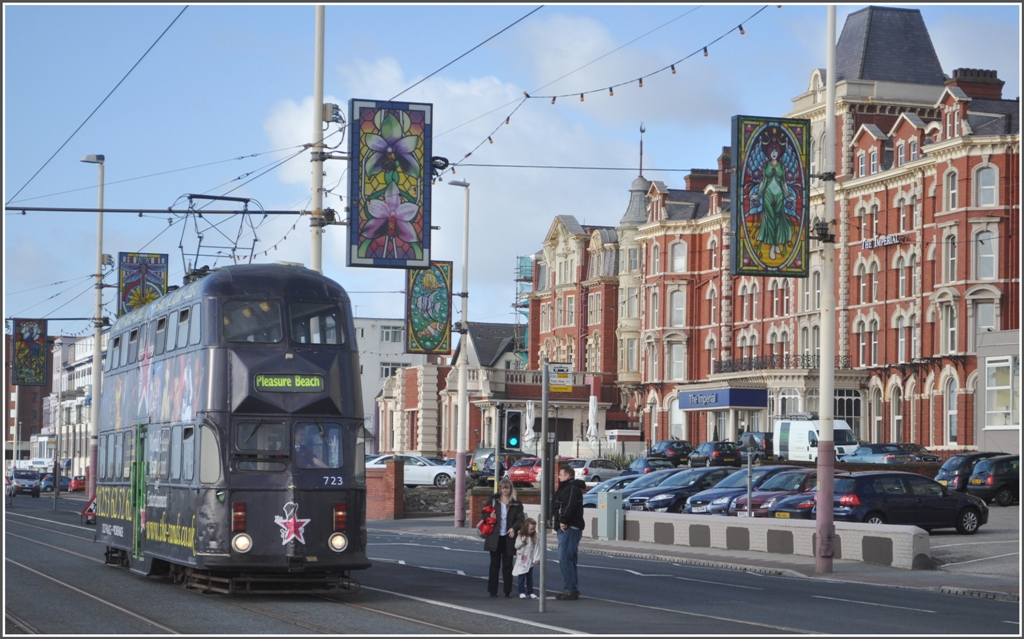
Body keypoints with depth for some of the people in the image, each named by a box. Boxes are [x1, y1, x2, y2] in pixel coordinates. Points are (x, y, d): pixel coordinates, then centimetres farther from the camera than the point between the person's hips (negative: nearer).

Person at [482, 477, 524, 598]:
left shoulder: (516, 502, 2)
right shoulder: (493, 500, 4)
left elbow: (520, 518, 0)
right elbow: (485, 514, 11)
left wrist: (514, 528, -16)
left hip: (509, 537, -1)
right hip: (495, 537, 1)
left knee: (507, 565, 4)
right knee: (495, 564, 4)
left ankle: (508, 591, 9)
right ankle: (493, 590, 9)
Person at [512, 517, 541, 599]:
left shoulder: (534, 537, -1)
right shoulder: (520, 536, -5)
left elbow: (537, 548, -2)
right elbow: (516, 546, -4)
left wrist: (536, 558, -7)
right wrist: (522, 541, -19)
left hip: (530, 561, 2)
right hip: (521, 560, -2)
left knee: (530, 577, 10)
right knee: (522, 577, -2)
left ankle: (530, 592, 15)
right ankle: (522, 592, 2)